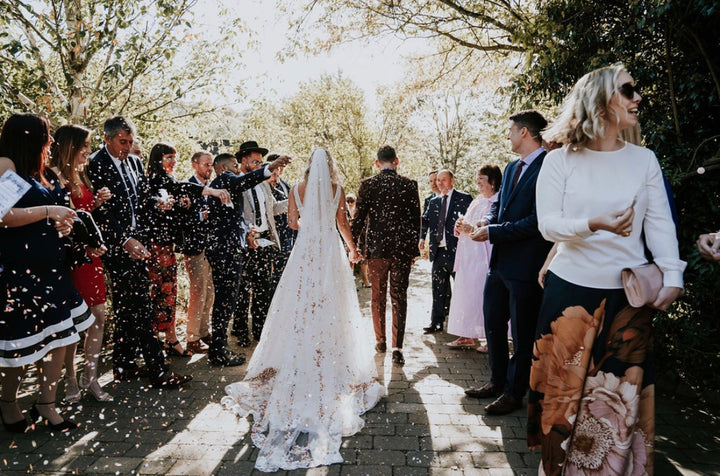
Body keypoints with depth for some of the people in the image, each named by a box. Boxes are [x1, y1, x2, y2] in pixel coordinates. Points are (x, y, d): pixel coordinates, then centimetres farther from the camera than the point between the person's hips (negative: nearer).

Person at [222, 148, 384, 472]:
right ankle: (334, 368, 11)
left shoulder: (298, 189, 4)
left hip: (305, 251, 1)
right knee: (331, 307, 5)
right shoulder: (337, 189, 1)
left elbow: (293, 222, 8)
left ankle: (297, 371, 12)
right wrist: (353, 249, 19)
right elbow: (342, 222, 4)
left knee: (301, 305, 7)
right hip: (331, 251, -1)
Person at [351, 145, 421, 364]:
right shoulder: (409, 185, 0)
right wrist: (414, 249, 12)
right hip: (402, 249, 0)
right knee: (399, 298, 5)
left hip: (376, 248, 0)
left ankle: (380, 341, 26)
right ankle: (397, 348, -2)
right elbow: (416, 219, 3)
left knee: (378, 297, 14)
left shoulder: (367, 184, -2)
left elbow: (358, 218, -3)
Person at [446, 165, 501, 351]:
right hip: (469, 256, 8)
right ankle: (467, 335, 17)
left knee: (485, 295, -5)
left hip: (485, 257, -8)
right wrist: (460, 226, 0)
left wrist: (472, 229, -21)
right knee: (466, 292, 9)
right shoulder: (476, 202, 19)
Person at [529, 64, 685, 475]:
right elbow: (548, 224, -7)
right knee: (567, 384, 7)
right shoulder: (560, 161, -1)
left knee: (624, 392, 7)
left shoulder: (644, 159, 6)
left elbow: (660, 223, 3)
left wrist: (672, 273, -10)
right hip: (572, 290, -2)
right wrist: (593, 224, -24)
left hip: (630, 294, 2)